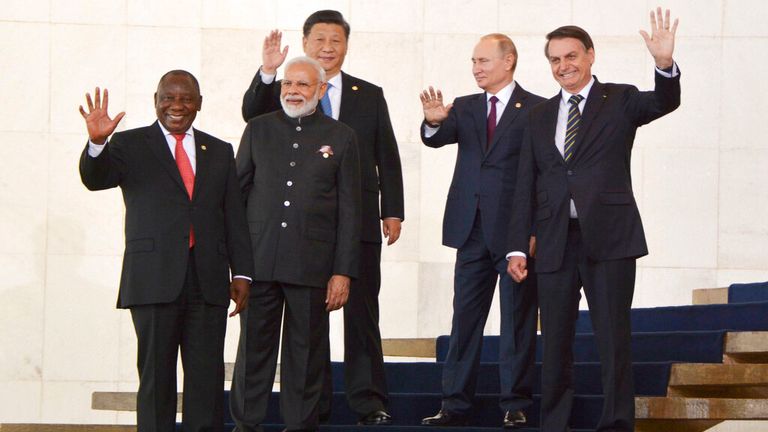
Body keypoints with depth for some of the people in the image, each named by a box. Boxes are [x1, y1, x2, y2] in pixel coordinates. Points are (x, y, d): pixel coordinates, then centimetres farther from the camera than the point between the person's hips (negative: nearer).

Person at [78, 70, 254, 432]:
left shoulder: (219, 152, 17)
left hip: (208, 281, 3)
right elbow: (96, 179, -10)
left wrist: (242, 273, 6)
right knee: (156, 375, -1)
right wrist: (97, 143, -30)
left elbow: (235, 218, 15)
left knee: (207, 377, 1)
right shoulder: (130, 145, 7)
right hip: (155, 279, -3)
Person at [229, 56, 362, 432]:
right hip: (259, 260, 1)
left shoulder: (340, 137, 6)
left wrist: (343, 271, -3)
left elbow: (349, 210, 3)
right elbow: (237, 191, 12)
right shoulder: (258, 129, 10)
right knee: (253, 346, 4)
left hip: (312, 266, -1)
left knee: (306, 351, 5)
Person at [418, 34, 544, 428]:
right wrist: (434, 121, -27)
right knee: (464, 319, 7)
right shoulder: (465, 108, 12)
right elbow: (437, 138, -4)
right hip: (472, 231, 5)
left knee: (517, 319, 2)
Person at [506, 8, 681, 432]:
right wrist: (517, 246, 7)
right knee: (555, 341, 6)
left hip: (608, 237, -4)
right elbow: (526, 186, 13)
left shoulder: (620, 100, 5)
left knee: (613, 336, -3)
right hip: (556, 241, 4)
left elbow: (664, 102, -15)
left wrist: (665, 64, -35)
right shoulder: (540, 115, 15)